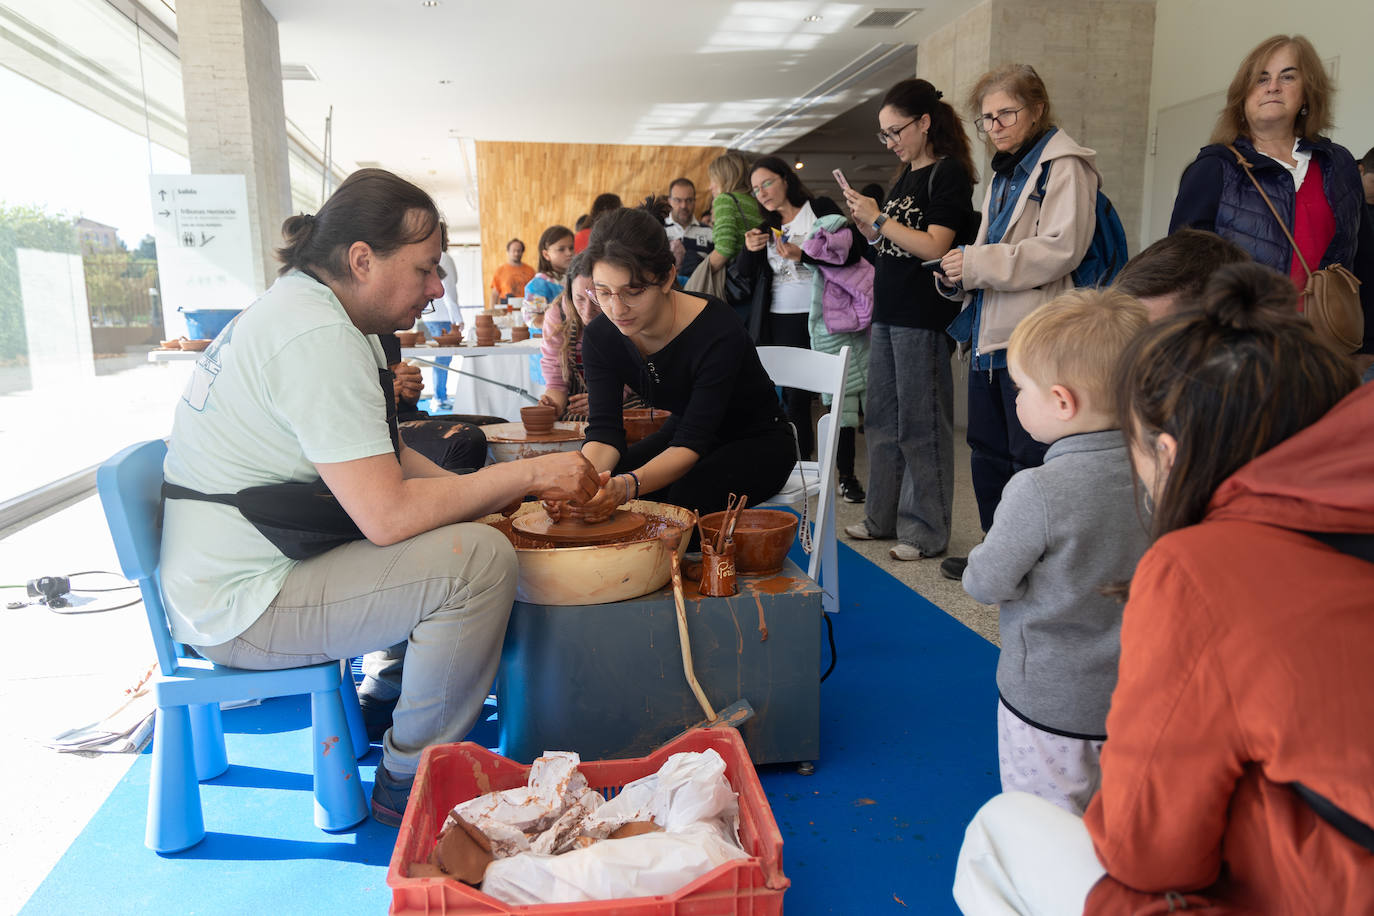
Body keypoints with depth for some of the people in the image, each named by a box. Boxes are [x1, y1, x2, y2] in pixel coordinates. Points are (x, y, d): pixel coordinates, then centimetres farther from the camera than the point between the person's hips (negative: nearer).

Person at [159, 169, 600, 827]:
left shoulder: (305, 304, 9)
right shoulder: (319, 339, -24)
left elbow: (381, 457, 13)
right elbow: (388, 514, -30)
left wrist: (493, 490, -1)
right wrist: (530, 473, -21)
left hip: (245, 564, 10)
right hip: (240, 607, -10)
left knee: (464, 523, 18)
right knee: (480, 558, -24)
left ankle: (385, 694, 28)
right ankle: (408, 784, -7)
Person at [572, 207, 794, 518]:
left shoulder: (718, 332, -31)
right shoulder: (600, 336, -14)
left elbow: (691, 444, -34)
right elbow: (604, 430, -18)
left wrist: (629, 485, -52)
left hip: (758, 443, -5)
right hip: (683, 430, 5)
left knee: (688, 496, -34)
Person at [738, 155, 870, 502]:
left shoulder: (820, 209, 1)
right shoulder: (768, 227, 17)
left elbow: (852, 250, -10)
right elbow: (748, 275, 15)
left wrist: (803, 255, -17)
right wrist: (750, 250, -5)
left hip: (823, 318, -5)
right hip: (783, 322, 5)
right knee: (794, 396, 5)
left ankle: (846, 473, 4)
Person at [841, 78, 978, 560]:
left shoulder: (948, 172, -8)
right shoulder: (905, 175, 17)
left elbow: (934, 247, -18)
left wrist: (880, 219, -12)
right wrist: (867, 225, 3)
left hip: (923, 317, -9)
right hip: (889, 312, 9)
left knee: (920, 427, -3)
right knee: (882, 421, 13)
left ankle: (926, 531, 7)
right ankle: (883, 516, 24)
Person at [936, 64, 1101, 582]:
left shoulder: (1064, 165, -6)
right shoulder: (1004, 173, 20)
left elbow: (1060, 249, -18)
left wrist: (976, 263, -17)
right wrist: (959, 274, 6)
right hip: (990, 330, 9)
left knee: (1031, 457, -4)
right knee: (987, 448, 14)